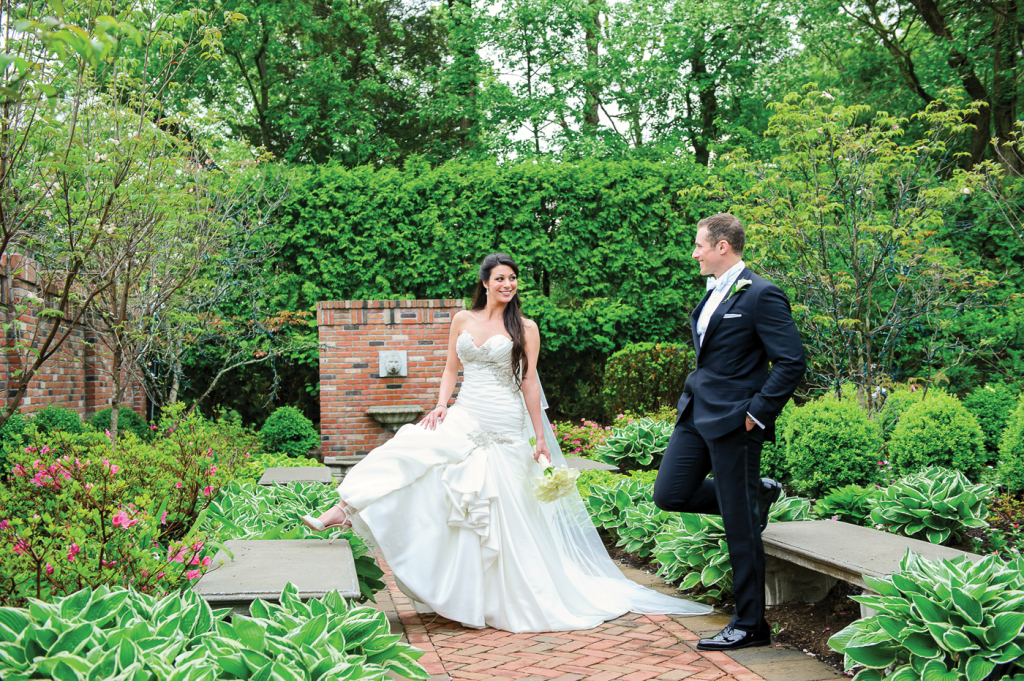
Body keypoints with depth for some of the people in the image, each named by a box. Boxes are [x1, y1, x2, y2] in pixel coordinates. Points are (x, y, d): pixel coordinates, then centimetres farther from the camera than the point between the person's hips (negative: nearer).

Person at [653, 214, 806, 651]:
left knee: (740, 529, 0)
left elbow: (792, 363, -18)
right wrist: (695, 390, 15)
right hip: (696, 413, 9)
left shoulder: (761, 295, -14)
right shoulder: (713, 293, 14)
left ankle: (750, 626, 13)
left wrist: (756, 414, -17)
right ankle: (757, 494, 26)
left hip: (732, 420, -9)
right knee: (670, 494, 10)